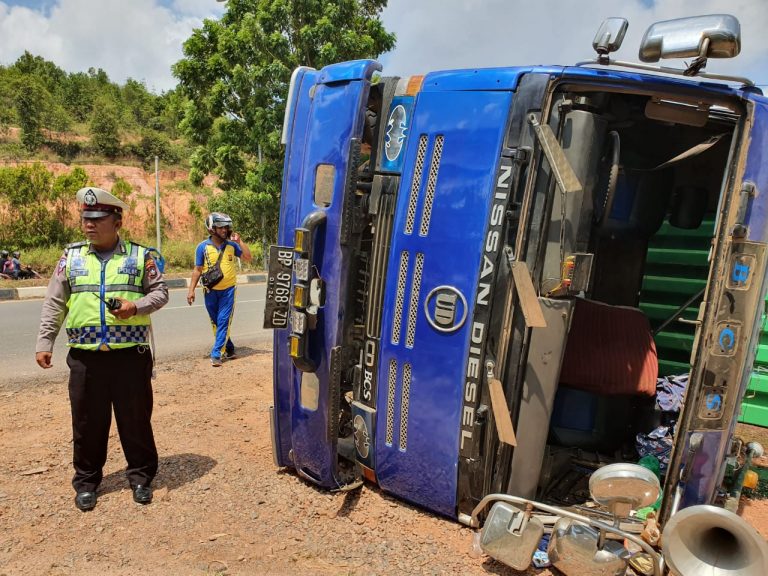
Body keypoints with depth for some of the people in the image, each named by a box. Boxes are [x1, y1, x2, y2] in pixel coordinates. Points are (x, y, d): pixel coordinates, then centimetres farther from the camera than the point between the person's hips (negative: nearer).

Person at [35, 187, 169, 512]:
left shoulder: (139, 256, 1)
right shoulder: (71, 257, 8)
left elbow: (160, 292, 4)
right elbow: (54, 304, 9)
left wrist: (137, 306, -16)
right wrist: (44, 343, 5)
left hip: (131, 354, -2)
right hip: (85, 356, 2)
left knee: (136, 419, 7)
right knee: (87, 422, 11)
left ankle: (141, 476, 24)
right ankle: (86, 481, 29)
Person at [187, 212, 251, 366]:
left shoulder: (231, 244, -1)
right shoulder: (203, 247, -4)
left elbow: (248, 258, -5)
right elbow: (197, 270, 0)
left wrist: (239, 241, -12)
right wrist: (191, 290, -4)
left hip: (228, 290, -1)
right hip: (211, 292, 1)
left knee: (223, 322, -5)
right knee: (216, 323, 11)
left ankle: (216, 354, -2)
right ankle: (228, 349, 28)